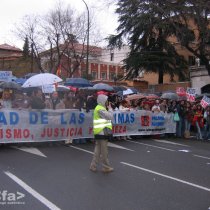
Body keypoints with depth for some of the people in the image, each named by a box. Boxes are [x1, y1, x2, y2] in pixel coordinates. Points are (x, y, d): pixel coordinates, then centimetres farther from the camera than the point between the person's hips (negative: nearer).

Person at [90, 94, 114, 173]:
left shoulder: (99, 108, 18)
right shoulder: (100, 109, -15)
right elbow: (110, 117, -17)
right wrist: (110, 109, -6)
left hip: (99, 133, 10)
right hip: (102, 132, -10)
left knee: (98, 150, 13)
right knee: (104, 151, -1)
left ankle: (93, 166, 16)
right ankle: (106, 167, 8)